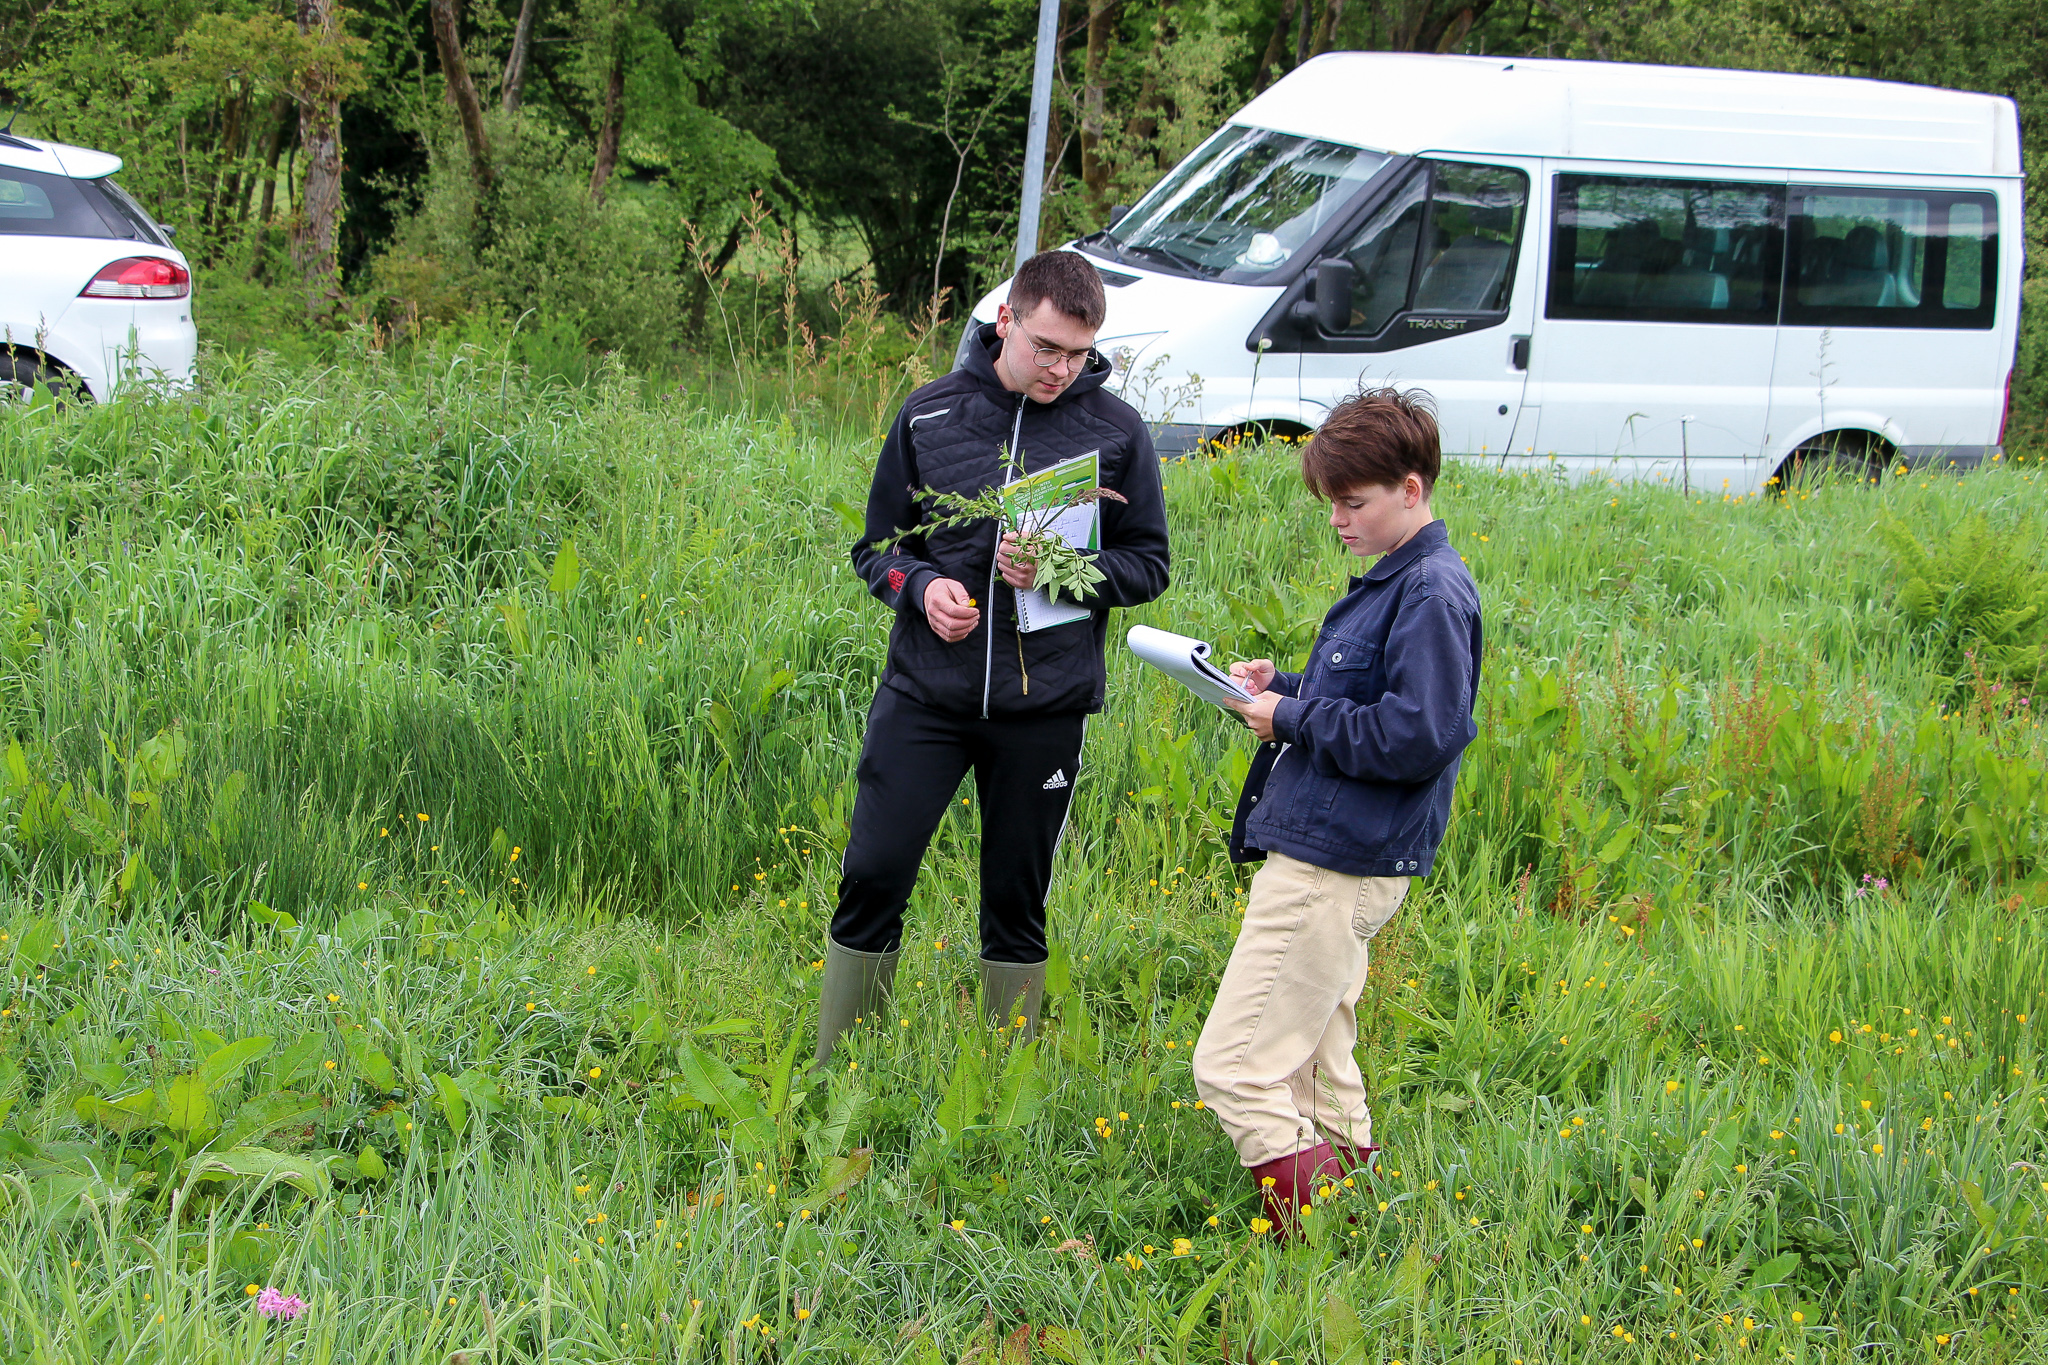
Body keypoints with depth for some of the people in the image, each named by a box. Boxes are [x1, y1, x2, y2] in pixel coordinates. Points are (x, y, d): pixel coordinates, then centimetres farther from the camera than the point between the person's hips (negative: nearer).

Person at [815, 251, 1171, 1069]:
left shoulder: (1117, 431, 0)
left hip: (1045, 703, 0)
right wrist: (921, 586, -12)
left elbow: (1148, 565, 5)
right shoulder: (931, 412, 3)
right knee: (873, 877, -2)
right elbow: (877, 544, 10)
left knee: (1018, 901, 8)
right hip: (926, 692, 1)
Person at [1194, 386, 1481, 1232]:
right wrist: (1285, 687, 8)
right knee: (1313, 1063, 19)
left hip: (1336, 871, -11)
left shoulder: (1432, 594, -16)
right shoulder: (1390, 581, 15)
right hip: (1325, 857, 11)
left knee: (1233, 1068, -11)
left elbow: (1414, 737, -23)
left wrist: (1291, 719, -14)